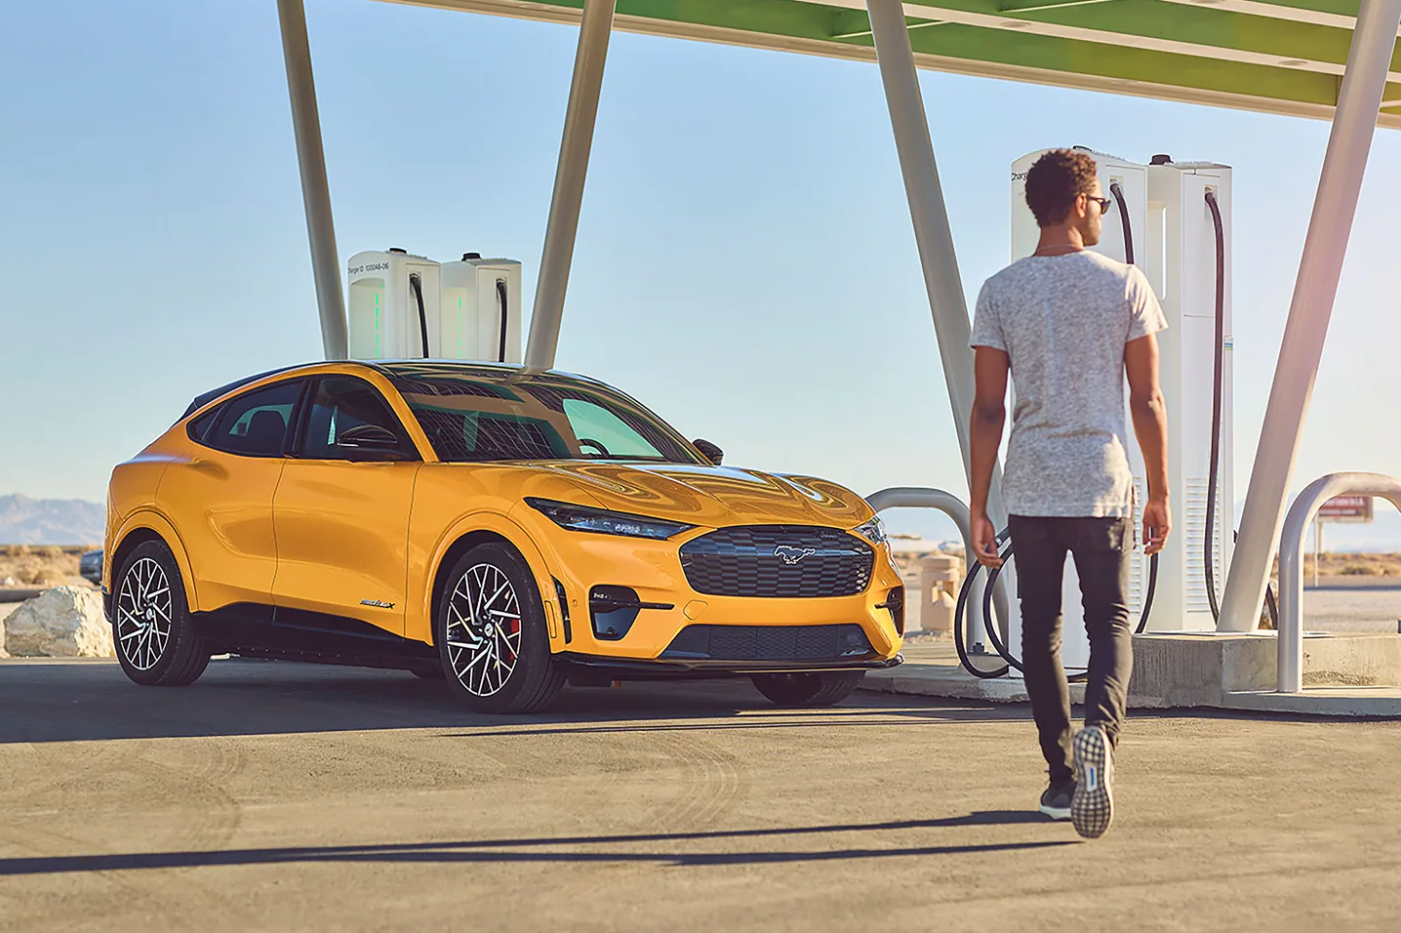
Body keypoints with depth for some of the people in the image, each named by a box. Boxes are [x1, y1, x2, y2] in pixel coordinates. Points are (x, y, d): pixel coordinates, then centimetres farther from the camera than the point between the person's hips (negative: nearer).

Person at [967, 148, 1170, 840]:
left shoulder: (1001, 292, 1)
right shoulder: (1125, 285, 0)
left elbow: (988, 409, -1)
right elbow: (1147, 402, 1)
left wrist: (977, 507, 4)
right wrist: (1160, 495, 10)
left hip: (1030, 491, 1)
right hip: (1105, 487, -1)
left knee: (1040, 631, 11)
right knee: (1110, 624, 7)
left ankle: (1062, 778, 12)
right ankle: (1099, 729, -21)